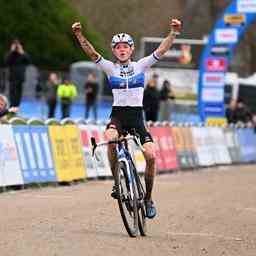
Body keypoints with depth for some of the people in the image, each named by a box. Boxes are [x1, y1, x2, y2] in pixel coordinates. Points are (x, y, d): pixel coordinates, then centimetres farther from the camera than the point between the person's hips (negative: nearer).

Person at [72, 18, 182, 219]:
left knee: (151, 155, -16)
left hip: (136, 116, 1)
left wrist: (174, 32, -20)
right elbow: (92, 53, -10)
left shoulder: (140, 66, 4)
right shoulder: (110, 68, 3)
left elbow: (162, 50, -6)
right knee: (110, 137, -35)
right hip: (118, 115, -1)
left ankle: (148, 198, 4)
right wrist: (79, 35, -25)